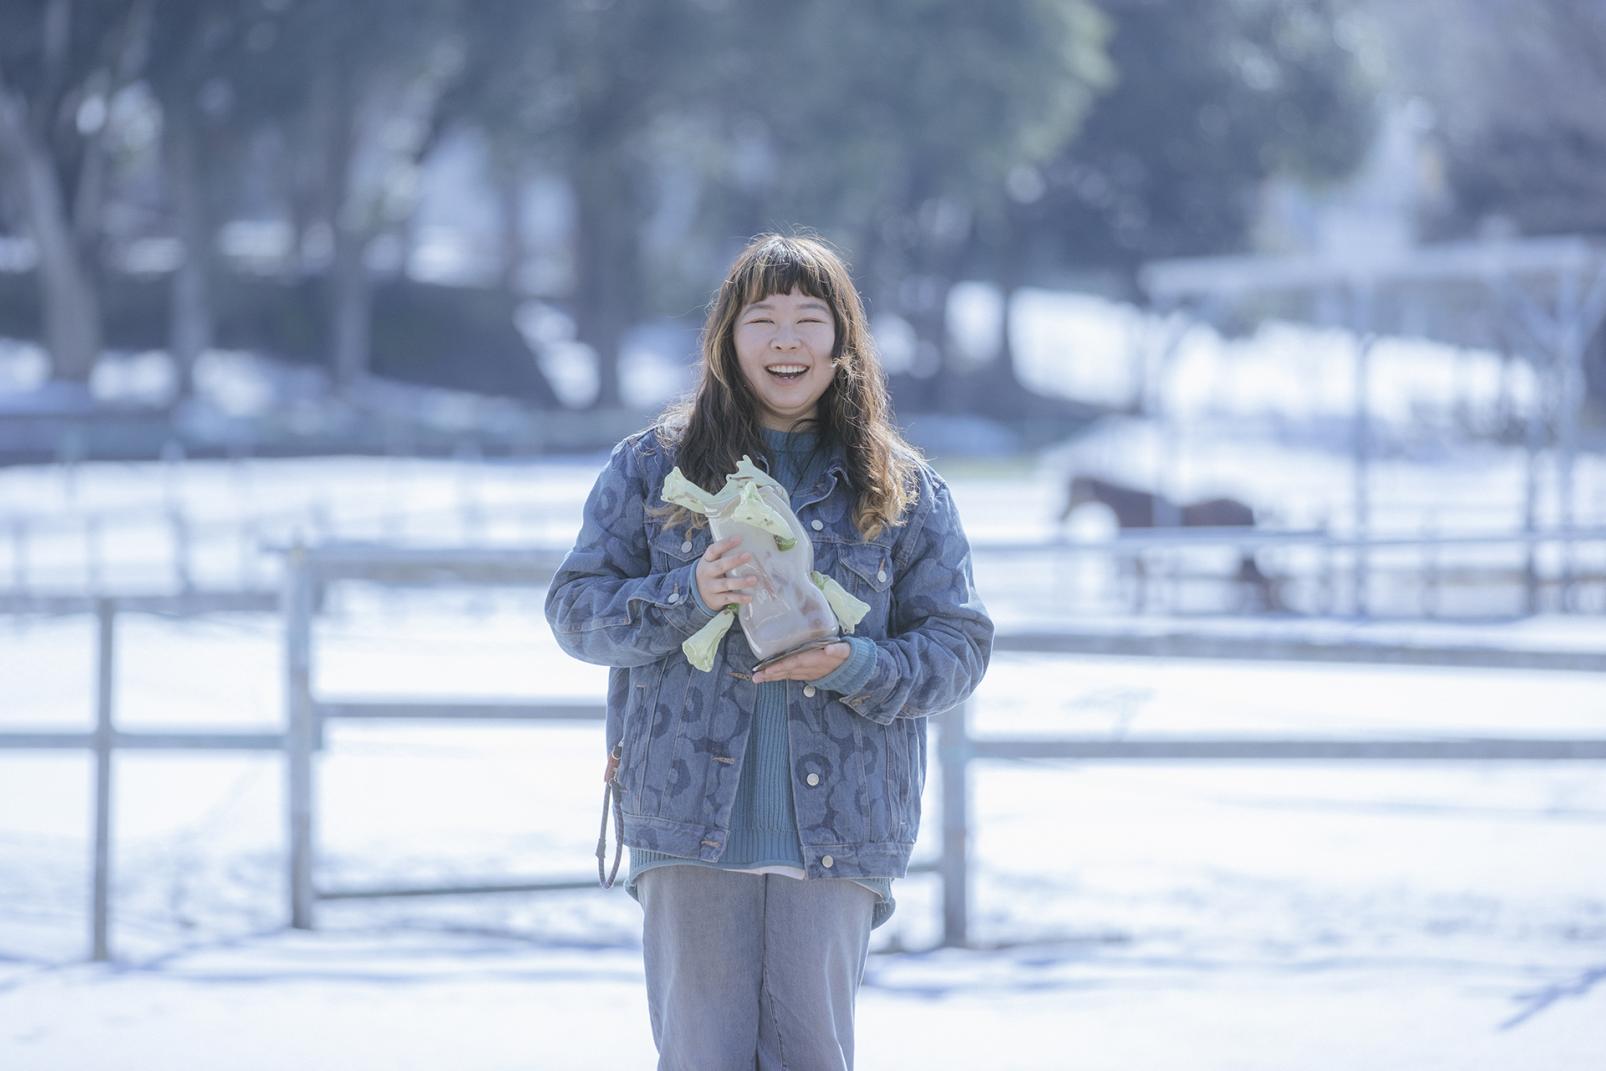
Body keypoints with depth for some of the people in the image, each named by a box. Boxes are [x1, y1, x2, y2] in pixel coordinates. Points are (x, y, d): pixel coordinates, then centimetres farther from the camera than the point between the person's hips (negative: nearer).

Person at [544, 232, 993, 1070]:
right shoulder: (654, 466, 10)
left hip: (834, 826, 1)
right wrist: (687, 595, -11)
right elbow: (576, 608, 8)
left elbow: (958, 643, 9)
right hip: (691, 813, 0)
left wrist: (855, 666, -11)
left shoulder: (904, 491, 12)